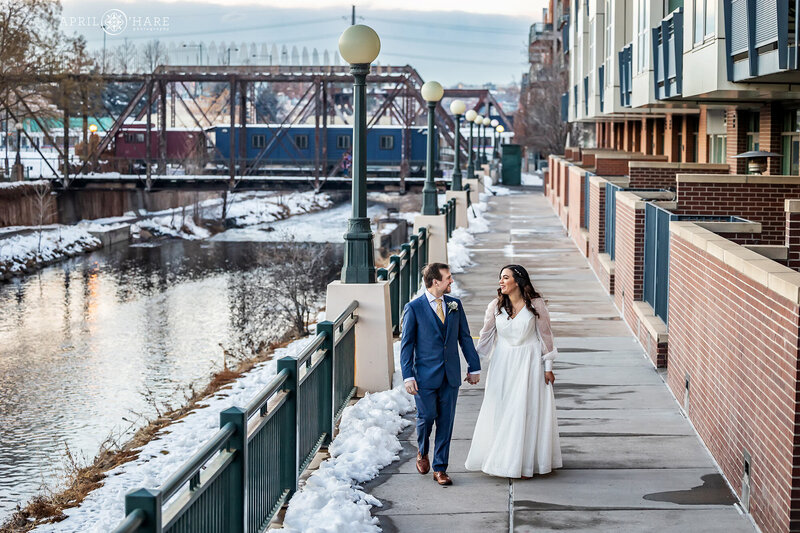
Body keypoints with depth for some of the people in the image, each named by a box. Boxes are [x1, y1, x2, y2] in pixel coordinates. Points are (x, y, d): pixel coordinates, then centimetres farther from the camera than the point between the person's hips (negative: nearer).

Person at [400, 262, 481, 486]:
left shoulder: (455, 304, 6)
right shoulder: (414, 308, -6)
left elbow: (465, 337, 12)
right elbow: (406, 343, -4)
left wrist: (474, 367, 12)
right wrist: (408, 376, -10)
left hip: (450, 375, 4)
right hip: (425, 375, -4)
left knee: (446, 422, 4)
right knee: (426, 417, 0)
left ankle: (440, 468, 12)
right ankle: (422, 453, 31)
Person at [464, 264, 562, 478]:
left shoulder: (535, 304, -9)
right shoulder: (495, 306, -1)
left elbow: (546, 335, -3)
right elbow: (486, 336, 6)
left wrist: (548, 367, -2)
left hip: (530, 362, -3)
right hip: (503, 362, 3)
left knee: (527, 410, -1)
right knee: (501, 411, 4)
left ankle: (526, 463, 9)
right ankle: (502, 459, 16)